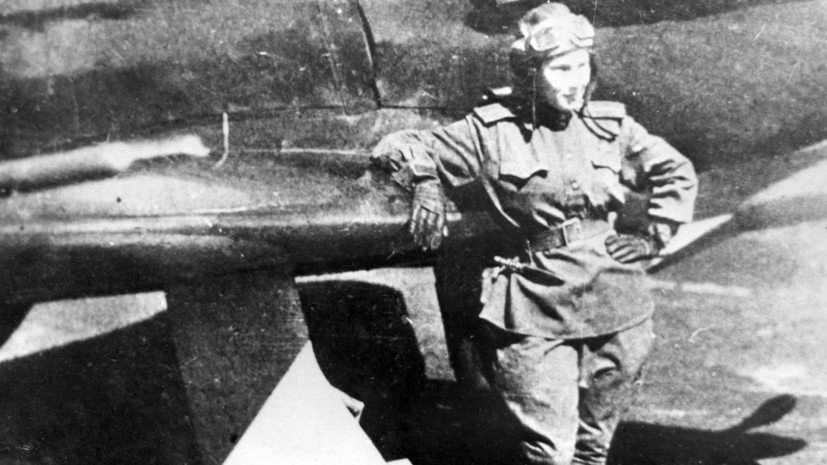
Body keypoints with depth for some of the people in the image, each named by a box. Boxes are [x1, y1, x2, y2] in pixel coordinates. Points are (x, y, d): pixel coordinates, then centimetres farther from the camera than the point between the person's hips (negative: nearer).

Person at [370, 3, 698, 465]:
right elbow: (397, 148, 0)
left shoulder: (612, 125, 4)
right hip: (535, 315, -4)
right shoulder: (491, 131, -5)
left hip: (617, 310, 4)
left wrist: (650, 236, 5)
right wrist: (424, 184, -19)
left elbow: (678, 174, 17)